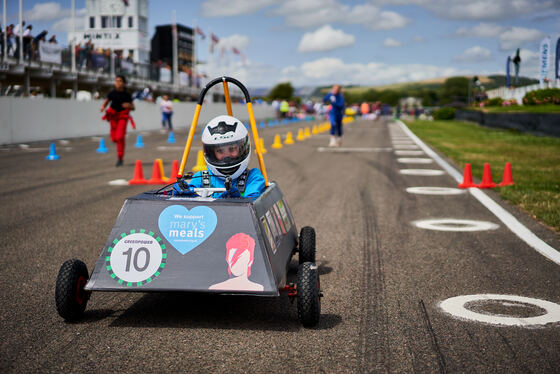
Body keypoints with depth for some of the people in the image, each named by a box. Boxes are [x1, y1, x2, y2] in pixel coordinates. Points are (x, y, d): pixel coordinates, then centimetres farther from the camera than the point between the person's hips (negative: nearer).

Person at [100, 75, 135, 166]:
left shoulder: (127, 94, -5)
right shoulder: (112, 93, -1)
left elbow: (133, 107, 1)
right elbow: (106, 101, 8)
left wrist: (128, 106, -21)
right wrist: (103, 107, -13)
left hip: (123, 116, -3)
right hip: (113, 115, 3)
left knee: (120, 137, -15)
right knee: (114, 138, 4)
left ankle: (120, 158, -5)